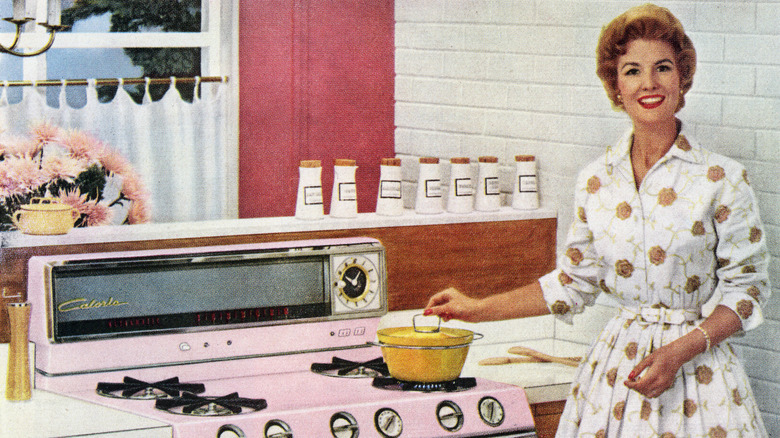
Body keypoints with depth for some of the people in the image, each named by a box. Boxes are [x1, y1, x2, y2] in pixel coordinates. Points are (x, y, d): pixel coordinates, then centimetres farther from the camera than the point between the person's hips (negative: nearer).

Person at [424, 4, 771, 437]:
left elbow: (747, 287, -4)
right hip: (615, 366, 3)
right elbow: (573, 281, 13)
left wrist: (679, 351, -15)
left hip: (695, 366, -3)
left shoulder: (721, 179, -7)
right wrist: (478, 309, 14)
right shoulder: (595, 181, 3)